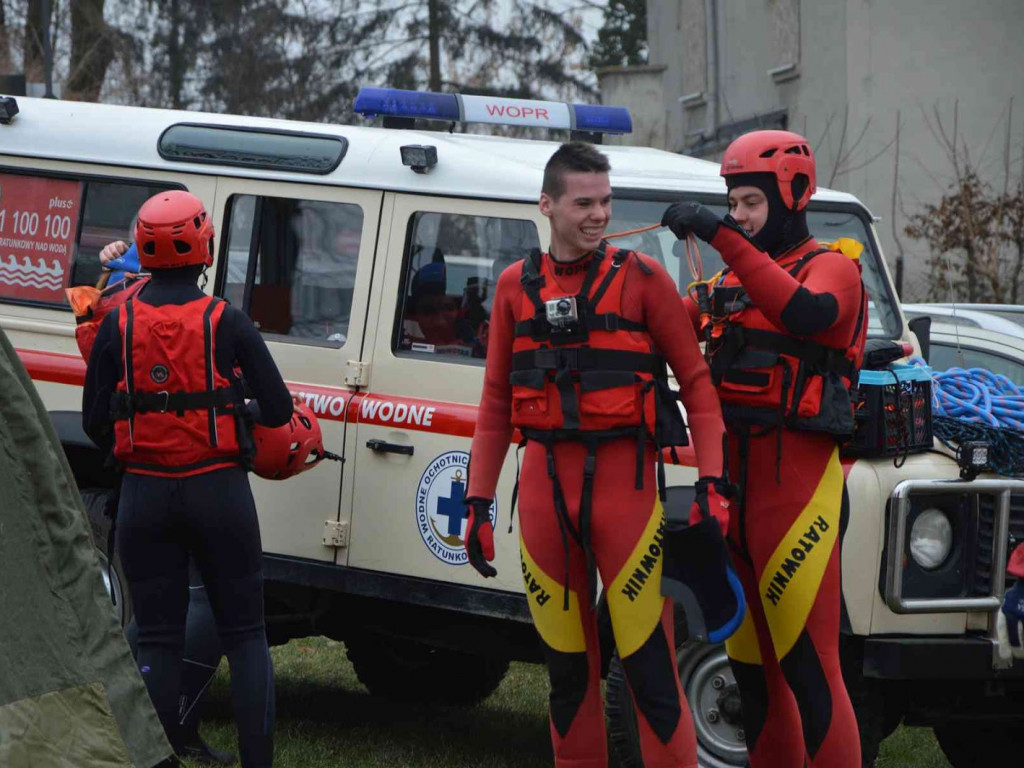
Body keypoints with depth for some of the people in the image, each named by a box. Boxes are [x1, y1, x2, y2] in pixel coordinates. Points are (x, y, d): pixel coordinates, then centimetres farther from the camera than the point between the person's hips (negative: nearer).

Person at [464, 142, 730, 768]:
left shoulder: (641, 278, 0)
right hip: (544, 482, 4)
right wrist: (479, 500, 10)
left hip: (623, 479, -4)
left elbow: (695, 383, -1)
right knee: (566, 664, 10)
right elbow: (497, 405, 15)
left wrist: (712, 481, -10)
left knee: (649, 663, -8)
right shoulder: (517, 287, 10)